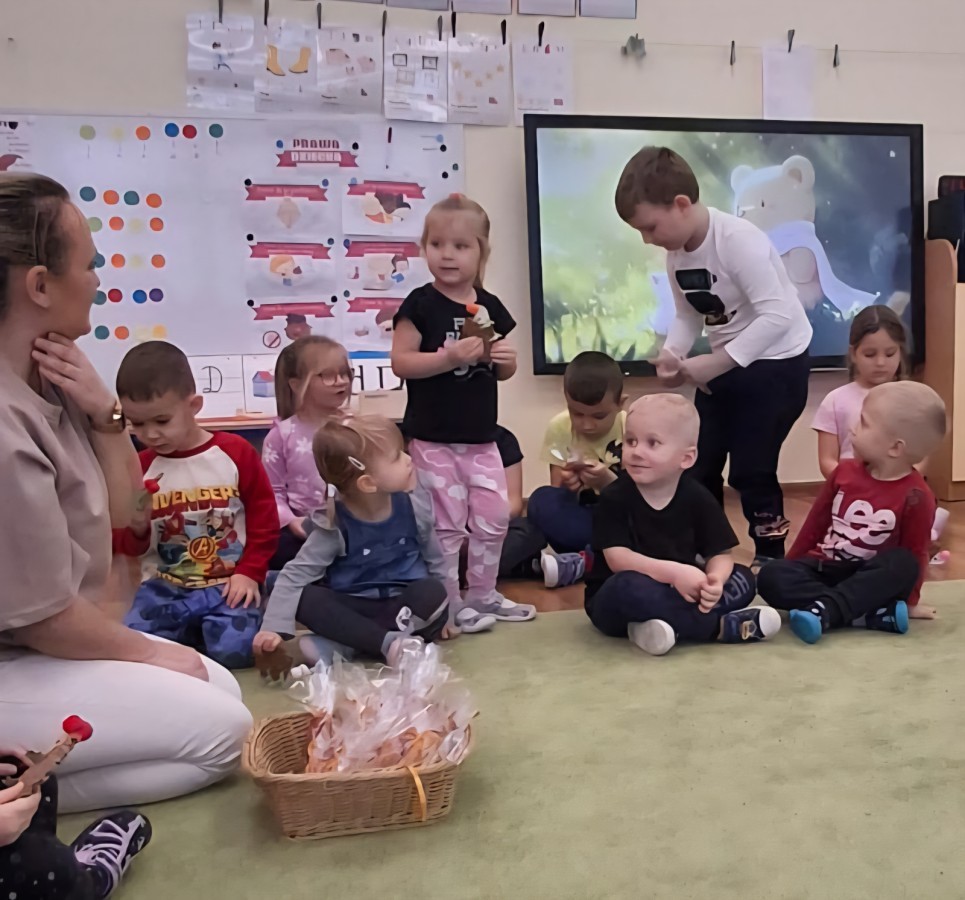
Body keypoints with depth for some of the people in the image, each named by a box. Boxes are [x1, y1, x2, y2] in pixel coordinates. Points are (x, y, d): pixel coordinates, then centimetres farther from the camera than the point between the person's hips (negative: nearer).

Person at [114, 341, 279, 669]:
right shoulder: (139, 467, 2)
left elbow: (264, 522, 2)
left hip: (227, 584, -2)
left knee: (234, 648, -26)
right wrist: (137, 528, -13)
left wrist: (248, 573, -7)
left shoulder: (236, 452, -4)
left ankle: (197, 632, 7)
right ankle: (193, 633, 5)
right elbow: (128, 547, 9)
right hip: (163, 587, 2)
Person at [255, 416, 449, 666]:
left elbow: (436, 561, 6)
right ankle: (390, 644, -33)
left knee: (433, 592, -31)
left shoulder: (415, 507, -9)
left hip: (407, 604, 1)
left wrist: (447, 610, 9)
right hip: (355, 610, -1)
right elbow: (296, 574, -17)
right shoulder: (335, 525, -16)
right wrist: (275, 628, -28)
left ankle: (340, 648, -27)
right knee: (306, 597, -26)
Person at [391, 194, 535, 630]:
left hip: (481, 437, 6)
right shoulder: (420, 304, -8)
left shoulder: (489, 306, 7)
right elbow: (400, 362, -14)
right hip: (433, 439, -5)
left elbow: (503, 371, 15)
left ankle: (482, 593, 30)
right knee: (446, 523, 2)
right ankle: (449, 604, 16)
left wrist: (506, 358, -8)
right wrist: (450, 357, -24)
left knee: (494, 518, 12)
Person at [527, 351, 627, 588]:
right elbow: (558, 496, -6)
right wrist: (566, 486, -30)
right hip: (580, 517, 1)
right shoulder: (559, 427, -8)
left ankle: (579, 562, -31)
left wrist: (608, 482, -29)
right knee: (542, 500, -29)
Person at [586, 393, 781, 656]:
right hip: (615, 603, -4)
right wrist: (674, 573, -34)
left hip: (680, 593, 4)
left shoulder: (697, 497, -4)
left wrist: (715, 580, -29)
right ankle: (722, 626, -26)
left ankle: (674, 624, -28)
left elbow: (721, 554, -4)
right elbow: (618, 559, -22)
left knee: (743, 578, -9)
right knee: (626, 587, -37)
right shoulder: (614, 498, -13)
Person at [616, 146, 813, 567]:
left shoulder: (738, 239, -26)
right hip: (728, 364, 8)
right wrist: (670, 356, -14)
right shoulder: (676, 253, -2)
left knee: (750, 469, -6)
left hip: (777, 362, -8)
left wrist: (712, 364, -32)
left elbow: (777, 315, -31)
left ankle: (771, 558, 13)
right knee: (698, 463, 9)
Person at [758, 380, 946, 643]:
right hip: (824, 568, 3)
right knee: (771, 576, -24)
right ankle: (873, 614, -32)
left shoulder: (915, 496, -13)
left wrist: (910, 601, 0)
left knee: (902, 564, -33)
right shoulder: (845, 471, -1)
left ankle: (825, 609, -40)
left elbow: (915, 554, -4)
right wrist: (790, 567, 14)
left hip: (870, 581, -3)